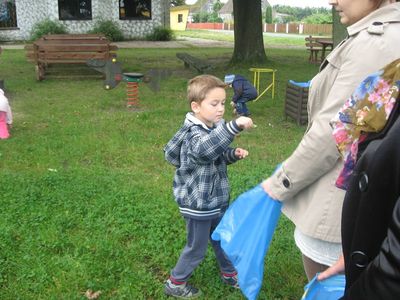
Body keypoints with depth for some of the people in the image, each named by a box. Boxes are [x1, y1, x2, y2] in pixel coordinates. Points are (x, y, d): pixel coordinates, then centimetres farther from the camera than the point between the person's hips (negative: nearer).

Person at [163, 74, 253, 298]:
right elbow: (206, 148, -52)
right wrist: (234, 126, -61)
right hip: (199, 204, -8)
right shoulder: (194, 134, -27)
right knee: (197, 248, 10)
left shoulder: (215, 127, 1)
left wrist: (234, 154, -5)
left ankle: (229, 273, 48)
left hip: (217, 200, 8)